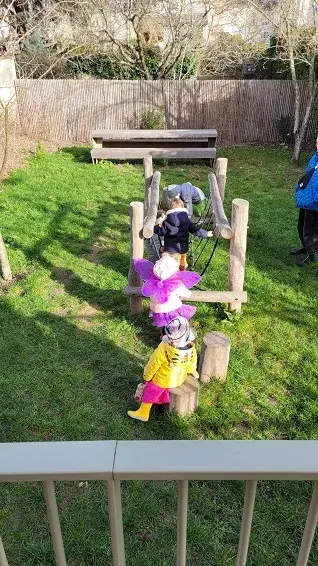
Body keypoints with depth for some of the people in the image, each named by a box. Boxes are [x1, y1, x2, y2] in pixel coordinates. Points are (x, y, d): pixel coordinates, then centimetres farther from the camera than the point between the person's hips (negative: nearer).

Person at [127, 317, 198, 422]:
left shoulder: (163, 349, -39)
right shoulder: (191, 348, -26)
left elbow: (153, 365, -22)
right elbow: (192, 363, -4)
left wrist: (147, 376, -2)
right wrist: (192, 371, 20)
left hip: (163, 380, -5)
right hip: (180, 379, 5)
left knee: (150, 393, 22)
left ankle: (143, 413, 41)